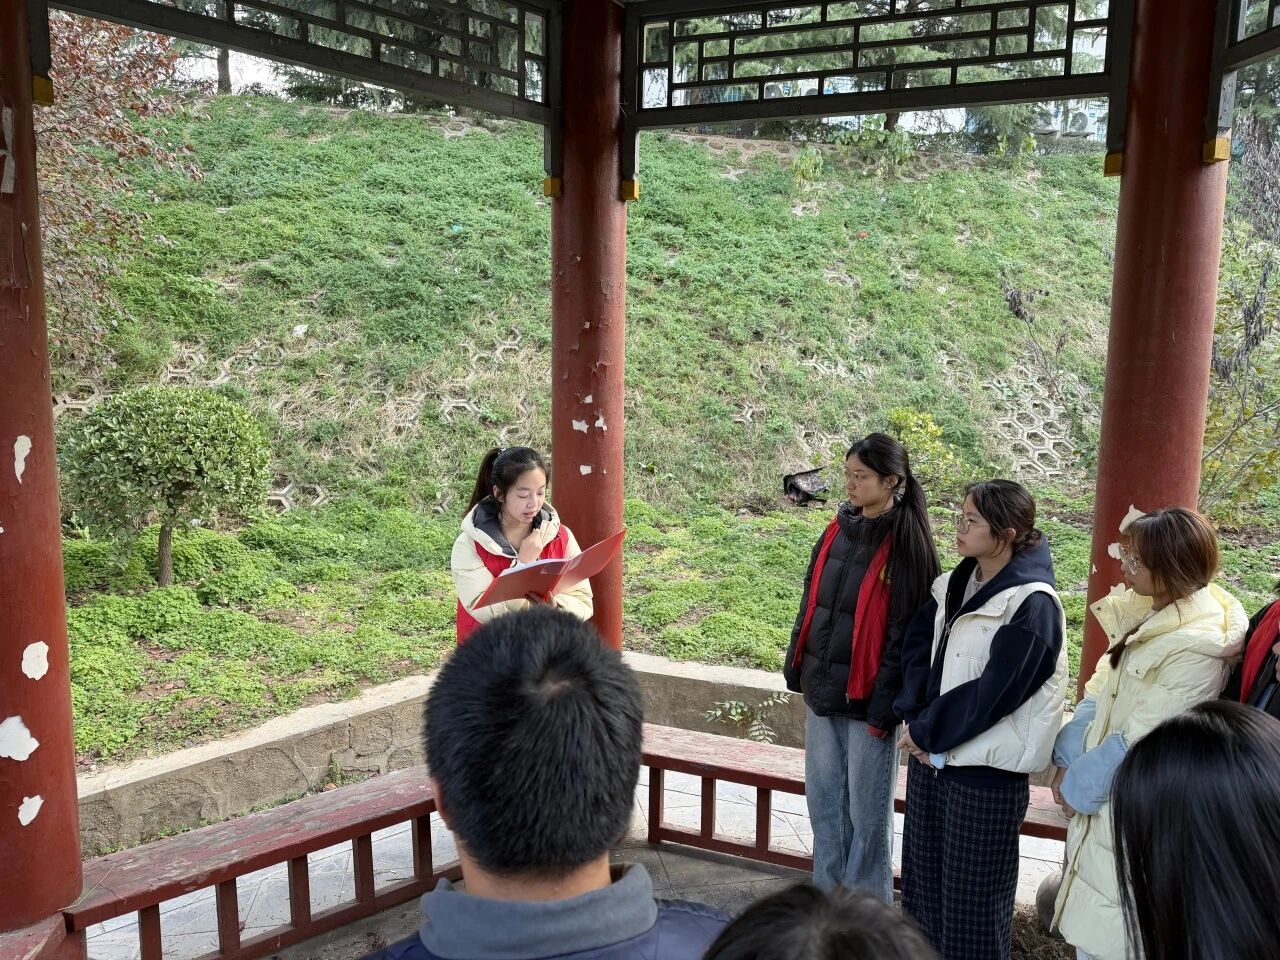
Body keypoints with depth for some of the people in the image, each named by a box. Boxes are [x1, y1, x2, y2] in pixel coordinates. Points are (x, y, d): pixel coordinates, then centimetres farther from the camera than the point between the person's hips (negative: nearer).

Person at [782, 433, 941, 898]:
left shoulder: (906, 545, -12)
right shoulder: (839, 530, 7)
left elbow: (905, 632, -13)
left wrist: (885, 706, -15)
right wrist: (797, 667, 12)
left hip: (866, 697, -6)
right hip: (822, 689, 7)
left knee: (866, 808, 6)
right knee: (823, 799, 16)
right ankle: (826, 893, 32)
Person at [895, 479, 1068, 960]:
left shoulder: (1032, 605, -17)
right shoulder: (955, 585, 7)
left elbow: (992, 693, -20)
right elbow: (917, 646, 8)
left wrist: (925, 730, -12)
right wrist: (916, 718, -7)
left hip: (984, 770, -7)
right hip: (930, 757, 7)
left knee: (972, 893, 6)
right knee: (923, 876, 19)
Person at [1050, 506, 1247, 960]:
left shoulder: (1198, 649, -24)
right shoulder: (1150, 617, 4)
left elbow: (1140, 741, -21)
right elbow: (1099, 694, 8)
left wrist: (1077, 785, -10)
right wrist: (1068, 761, -2)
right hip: (1100, 798, 8)